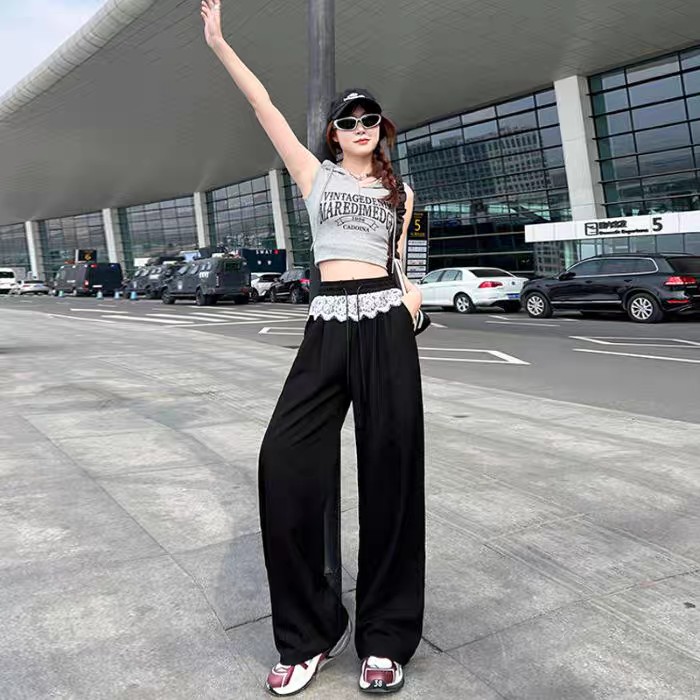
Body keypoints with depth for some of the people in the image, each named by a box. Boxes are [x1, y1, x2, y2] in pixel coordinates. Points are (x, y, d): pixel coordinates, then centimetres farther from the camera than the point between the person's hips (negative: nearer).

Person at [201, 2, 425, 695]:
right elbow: (265, 107, 9)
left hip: (386, 322, 1)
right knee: (285, 460, -13)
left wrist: (411, 291, 4)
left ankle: (386, 636, 10)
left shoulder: (399, 189, 19)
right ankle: (308, 632, 3)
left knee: (390, 467, -4)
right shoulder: (315, 174, 16)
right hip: (327, 326, 0)